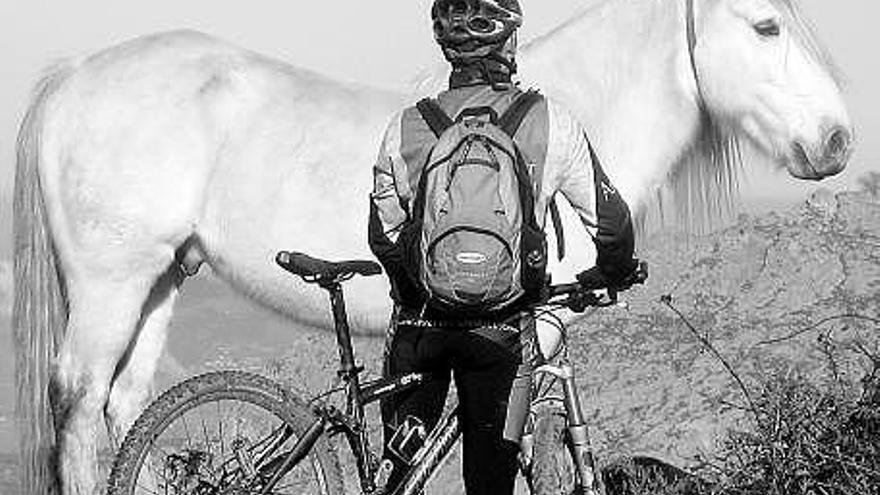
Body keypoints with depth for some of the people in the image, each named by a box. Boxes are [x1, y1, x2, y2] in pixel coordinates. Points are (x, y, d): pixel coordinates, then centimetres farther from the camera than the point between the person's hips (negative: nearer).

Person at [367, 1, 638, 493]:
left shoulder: (406, 128, -5)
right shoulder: (552, 123, -8)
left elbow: (385, 236, 3)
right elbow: (611, 222, -2)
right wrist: (613, 271, 20)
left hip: (421, 320, 1)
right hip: (504, 330, -1)